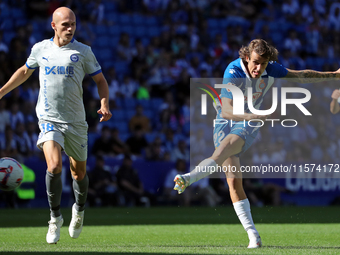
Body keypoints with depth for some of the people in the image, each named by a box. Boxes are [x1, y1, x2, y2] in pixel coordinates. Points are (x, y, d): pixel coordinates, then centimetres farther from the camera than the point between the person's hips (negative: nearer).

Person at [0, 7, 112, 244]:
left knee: (79, 172, 12)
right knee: (54, 166, -23)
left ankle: (79, 209, 43)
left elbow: (100, 80, 6)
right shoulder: (40, 49, 4)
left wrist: (104, 105, -11)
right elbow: (25, 71, 23)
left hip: (76, 122, 1)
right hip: (49, 119, -1)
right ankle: (55, 218, -6)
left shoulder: (83, 51, -1)